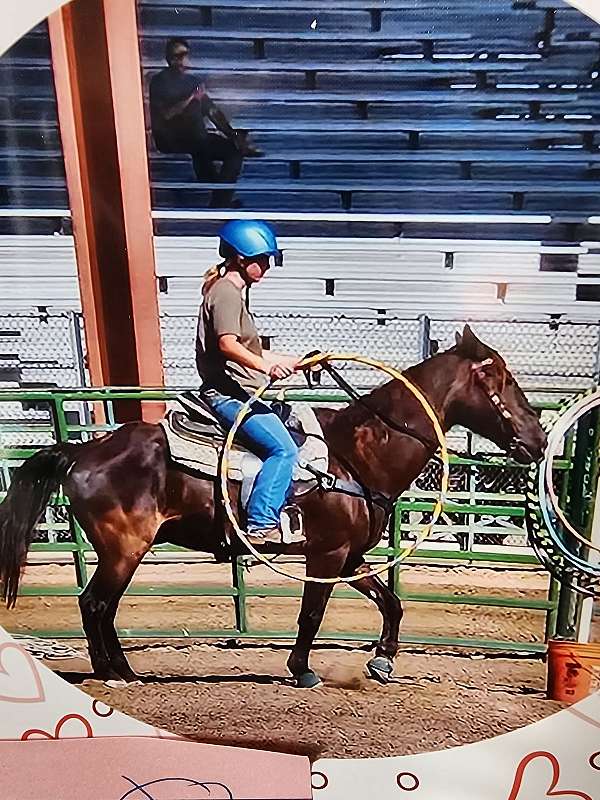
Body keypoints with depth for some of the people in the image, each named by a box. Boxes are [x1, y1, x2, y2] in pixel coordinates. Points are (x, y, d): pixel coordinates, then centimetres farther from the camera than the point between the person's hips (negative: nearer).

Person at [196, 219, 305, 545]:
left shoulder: (233, 292, 21)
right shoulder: (226, 291, -11)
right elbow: (228, 344, -27)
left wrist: (294, 361, 23)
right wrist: (265, 365, -41)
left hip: (238, 393, 11)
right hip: (228, 394, -11)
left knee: (288, 446, 14)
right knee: (283, 450, -19)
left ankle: (269, 521, 19)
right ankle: (261, 526, -13)